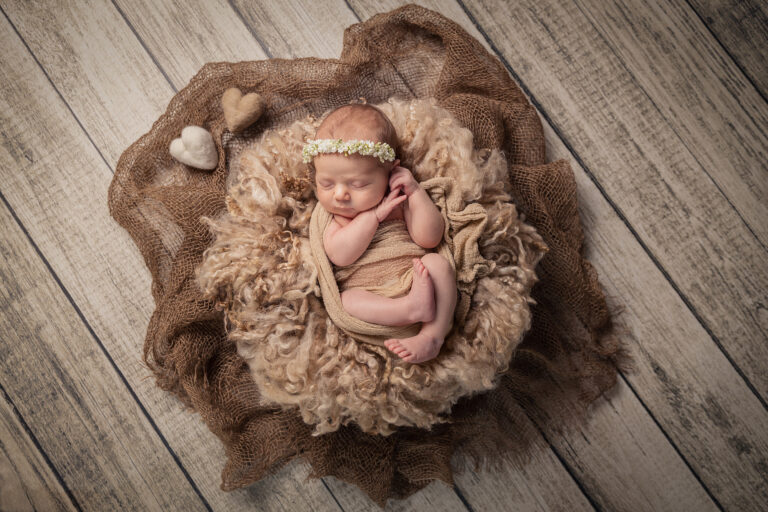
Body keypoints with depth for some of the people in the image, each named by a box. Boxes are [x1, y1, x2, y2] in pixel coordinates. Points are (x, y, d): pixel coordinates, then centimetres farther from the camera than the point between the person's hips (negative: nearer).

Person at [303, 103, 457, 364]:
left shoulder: (398, 199, 3)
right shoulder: (328, 215, -2)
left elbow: (429, 238, -7)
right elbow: (340, 256, -21)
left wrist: (415, 191, -12)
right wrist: (374, 215, -21)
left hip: (416, 281, 2)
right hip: (370, 298, -1)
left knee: (437, 262, -24)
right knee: (341, 300, -28)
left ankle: (433, 335, -33)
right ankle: (412, 308, -38)